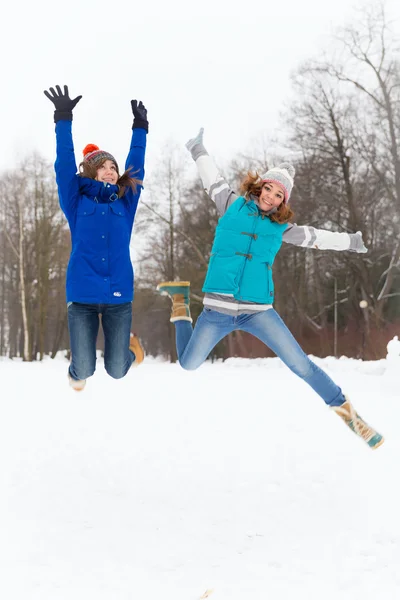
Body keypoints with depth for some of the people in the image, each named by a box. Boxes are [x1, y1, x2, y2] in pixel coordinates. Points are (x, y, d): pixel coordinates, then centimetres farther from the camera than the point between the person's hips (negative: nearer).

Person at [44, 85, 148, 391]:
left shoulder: (125, 203, 14)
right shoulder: (77, 202, 8)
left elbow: (137, 168, 16)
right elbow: (64, 166, 1)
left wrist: (140, 129, 16)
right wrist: (64, 120, -3)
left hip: (119, 296, 2)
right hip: (83, 296, -1)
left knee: (116, 370, 1)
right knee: (84, 370, -4)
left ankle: (129, 344, 38)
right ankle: (76, 373, 35)